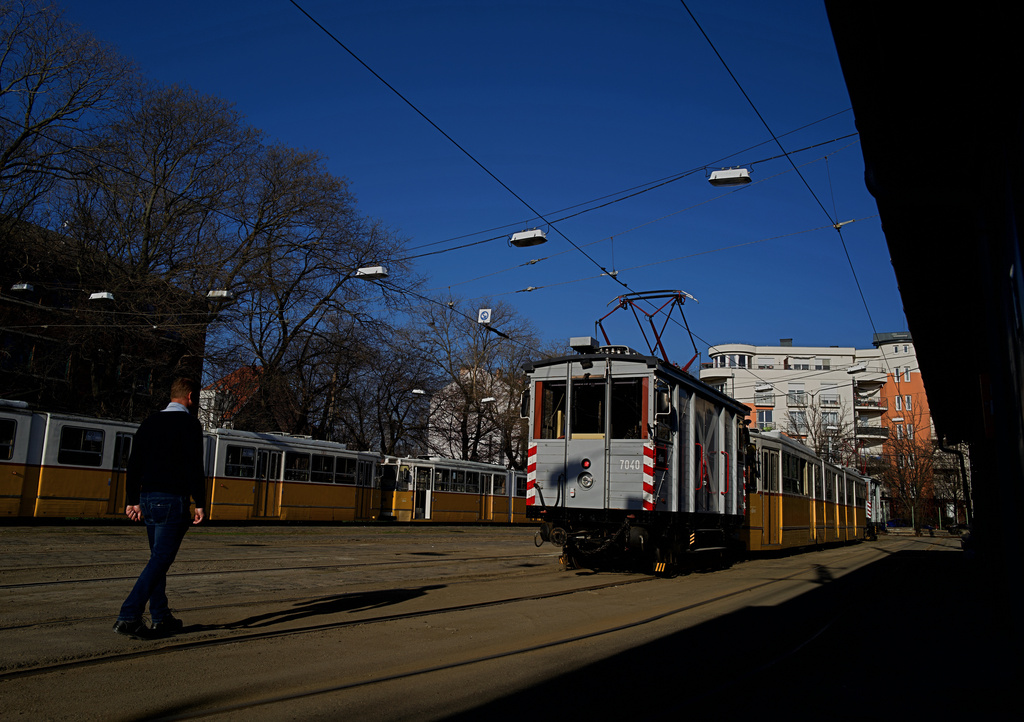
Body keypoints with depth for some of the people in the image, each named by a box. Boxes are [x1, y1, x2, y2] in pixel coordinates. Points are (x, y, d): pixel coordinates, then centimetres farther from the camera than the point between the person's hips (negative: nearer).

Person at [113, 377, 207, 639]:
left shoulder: (150, 422, 14)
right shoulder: (189, 424, -8)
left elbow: (134, 464, 14)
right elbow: (194, 468, -15)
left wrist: (133, 500, 18)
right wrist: (200, 504, -12)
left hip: (148, 497, 8)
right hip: (173, 500, -8)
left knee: (159, 557, 15)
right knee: (161, 559, -6)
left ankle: (161, 618, 19)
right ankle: (128, 617, -12)